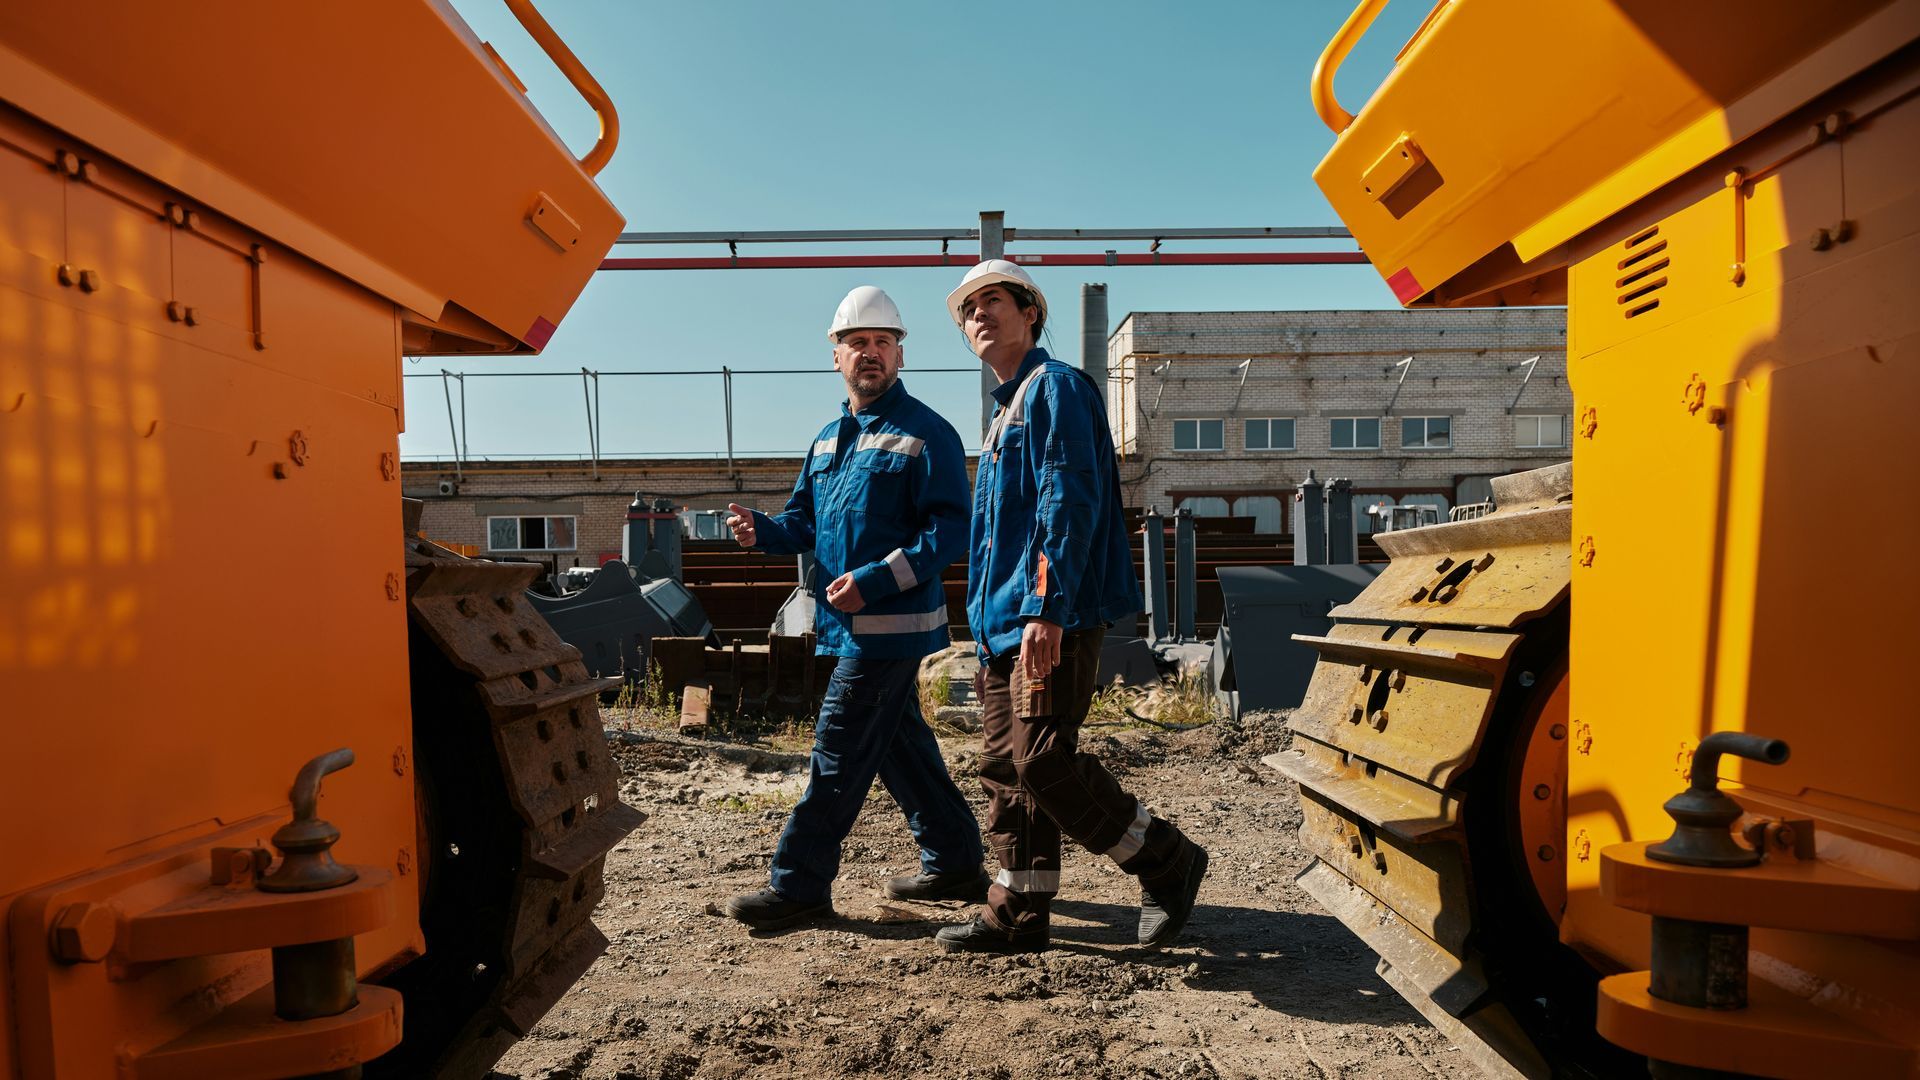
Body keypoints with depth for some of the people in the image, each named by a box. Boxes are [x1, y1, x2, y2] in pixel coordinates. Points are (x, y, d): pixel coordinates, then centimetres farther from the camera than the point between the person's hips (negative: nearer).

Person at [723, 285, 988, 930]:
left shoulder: (926, 433, -9)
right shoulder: (829, 438, 16)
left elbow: (948, 531, -16)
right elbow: (806, 521, 19)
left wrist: (874, 581, -24)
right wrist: (762, 531, -3)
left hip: (892, 624, -8)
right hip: (848, 625, 8)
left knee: (839, 753, -4)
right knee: (901, 744, 15)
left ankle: (799, 885, 7)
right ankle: (955, 863, 29)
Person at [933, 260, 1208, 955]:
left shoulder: (1055, 388, -5)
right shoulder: (1005, 412, 23)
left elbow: (1070, 502, -17)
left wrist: (1047, 609, -23)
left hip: (1052, 620, -10)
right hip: (1003, 624, 10)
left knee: (1043, 762, -12)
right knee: (1005, 769, 9)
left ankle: (1167, 863, 7)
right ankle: (1018, 915, 19)